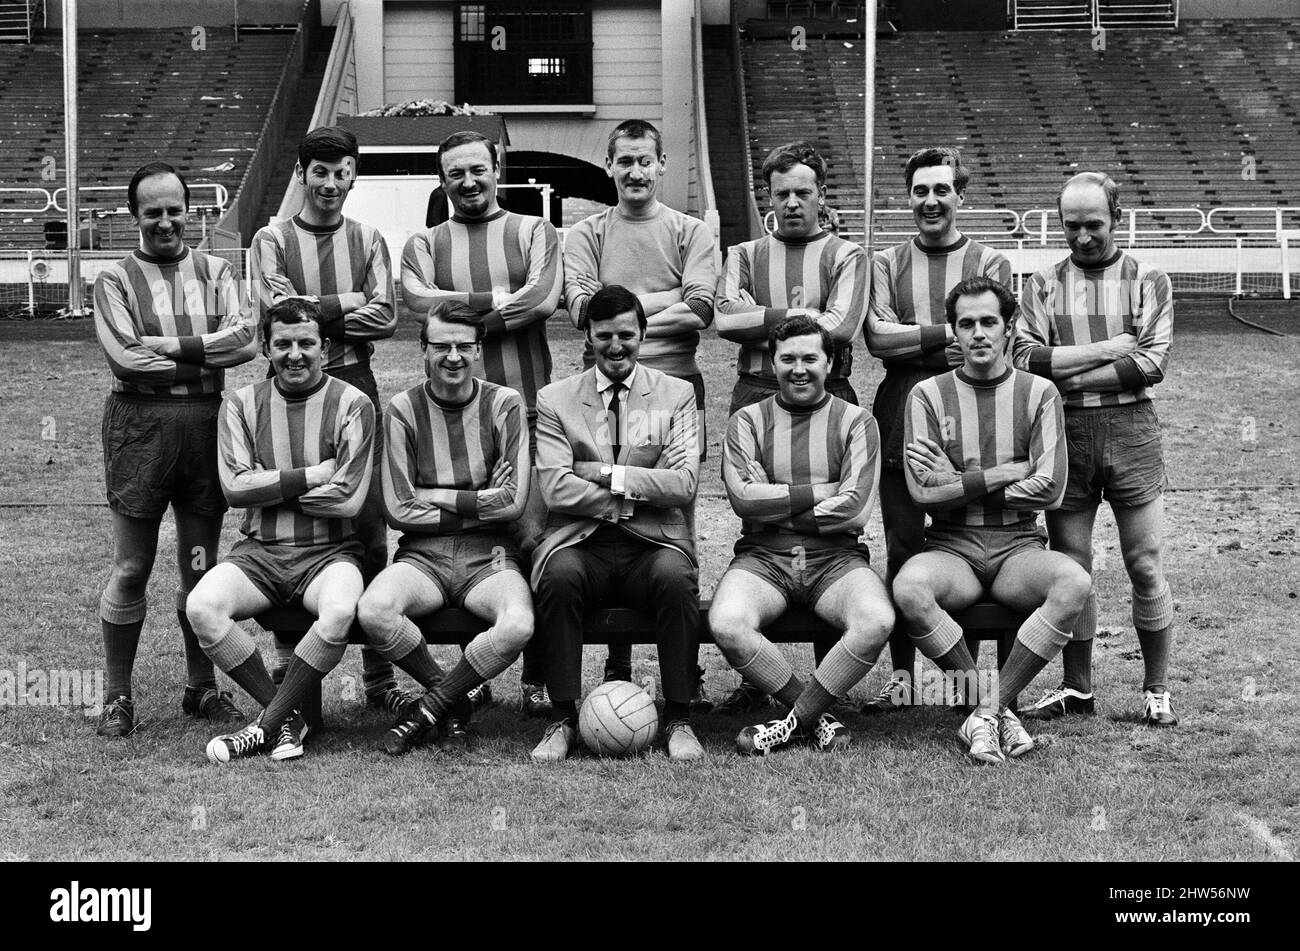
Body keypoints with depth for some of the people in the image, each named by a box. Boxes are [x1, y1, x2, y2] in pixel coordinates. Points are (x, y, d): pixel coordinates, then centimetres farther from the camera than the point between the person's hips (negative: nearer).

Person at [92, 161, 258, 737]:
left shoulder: (216, 273, 11)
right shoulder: (115, 281, 3)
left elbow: (247, 342, -5)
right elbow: (124, 356, -12)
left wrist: (168, 348, -11)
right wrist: (206, 349, -10)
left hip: (207, 424, 3)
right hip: (140, 425, -3)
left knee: (201, 566, 9)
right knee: (131, 570, 1)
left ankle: (202, 688, 20)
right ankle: (117, 696, 10)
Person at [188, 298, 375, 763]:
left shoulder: (352, 405, -1)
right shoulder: (241, 404, 8)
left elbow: (348, 500, -9)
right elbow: (235, 487, -5)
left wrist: (269, 488, -3)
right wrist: (312, 476, -10)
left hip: (329, 552, -2)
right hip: (259, 551, 3)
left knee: (340, 610, -36)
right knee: (201, 607, -27)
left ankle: (268, 724, -16)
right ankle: (287, 717, -11)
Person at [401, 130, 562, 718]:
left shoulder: (534, 232, 12)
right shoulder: (425, 245, 15)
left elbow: (544, 299, -6)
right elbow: (421, 302, -6)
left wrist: (460, 310, -6)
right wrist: (500, 301, -10)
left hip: (529, 407, -1)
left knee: (533, 537, -8)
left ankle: (537, 678, -2)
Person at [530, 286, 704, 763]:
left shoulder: (676, 395, 10)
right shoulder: (554, 399, 10)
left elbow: (684, 483, -2)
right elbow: (556, 488, -3)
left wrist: (607, 475, -8)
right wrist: (636, 496, -7)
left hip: (653, 544, 0)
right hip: (580, 543, 0)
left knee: (675, 577, -33)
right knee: (560, 574, -34)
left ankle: (678, 719, -20)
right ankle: (562, 719, -23)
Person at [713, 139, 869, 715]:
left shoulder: (846, 257, 11)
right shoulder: (746, 256, 18)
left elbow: (841, 327, -7)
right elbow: (725, 319, -1)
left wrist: (762, 318, -2)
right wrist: (797, 314, -4)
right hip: (756, 399, 2)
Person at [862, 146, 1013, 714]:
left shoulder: (990, 263, 11)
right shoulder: (886, 263, 14)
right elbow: (876, 337, -1)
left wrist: (910, 341, -6)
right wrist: (944, 335, -8)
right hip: (902, 417, 1)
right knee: (902, 549, 1)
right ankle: (901, 674, 6)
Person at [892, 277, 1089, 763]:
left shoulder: (1038, 393, 7)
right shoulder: (928, 395, 5)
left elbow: (1049, 489, -5)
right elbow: (922, 491, -7)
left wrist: (960, 483, -6)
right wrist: (1009, 473, -6)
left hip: (1018, 547, 1)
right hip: (951, 546, -1)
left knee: (1074, 582, -32)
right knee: (909, 587, -35)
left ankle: (986, 712, -23)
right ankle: (997, 712, -19)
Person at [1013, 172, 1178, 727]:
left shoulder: (1148, 282, 5)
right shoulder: (1043, 286, 9)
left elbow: (1151, 363, -7)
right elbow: (1027, 359, -5)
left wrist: (1069, 375, -11)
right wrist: (1107, 350, -10)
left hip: (1131, 430, -1)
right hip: (1065, 434, 2)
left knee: (1145, 566, 0)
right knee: (1070, 566, 5)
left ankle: (1157, 691, 10)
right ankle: (1076, 688, 16)